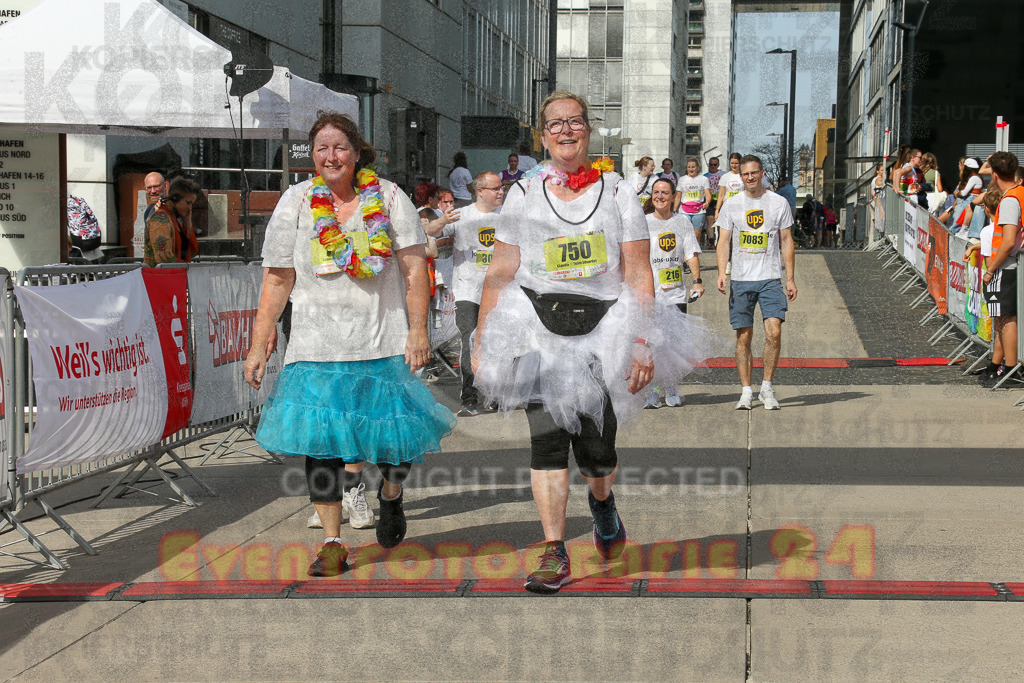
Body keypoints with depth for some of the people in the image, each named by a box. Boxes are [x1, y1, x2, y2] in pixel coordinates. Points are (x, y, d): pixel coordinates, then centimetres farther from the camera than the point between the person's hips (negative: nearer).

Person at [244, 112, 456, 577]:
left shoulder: (388, 197, 2)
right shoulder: (295, 203, 5)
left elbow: (414, 268, 0)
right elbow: (277, 281, 5)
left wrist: (418, 330, -9)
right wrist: (259, 345, 0)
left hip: (384, 342, -1)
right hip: (316, 343, 1)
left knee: (392, 432, -3)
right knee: (319, 438, -4)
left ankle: (391, 494, 32)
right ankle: (332, 543, 6)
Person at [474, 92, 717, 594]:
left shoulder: (617, 191, 7)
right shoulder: (523, 193, 9)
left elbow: (640, 275, 3)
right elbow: (499, 274, 8)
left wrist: (643, 344, -7)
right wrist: (483, 342, 2)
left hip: (603, 325, 0)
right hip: (538, 325, 1)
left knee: (597, 448, -3)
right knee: (547, 438, -9)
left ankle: (601, 499, 34)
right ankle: (554, 554, -2)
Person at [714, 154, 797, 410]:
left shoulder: (779, 203, 5)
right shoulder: (731, 205, 6)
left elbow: (786, 242, 9)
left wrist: (791, 279, 4)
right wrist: (721, 272, -10)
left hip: (770, 279, -1)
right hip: (741, 279, 1)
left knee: (774, 332, -13)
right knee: (743, 336, 2)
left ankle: (767, 388, 2)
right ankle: (746, 391, 10)